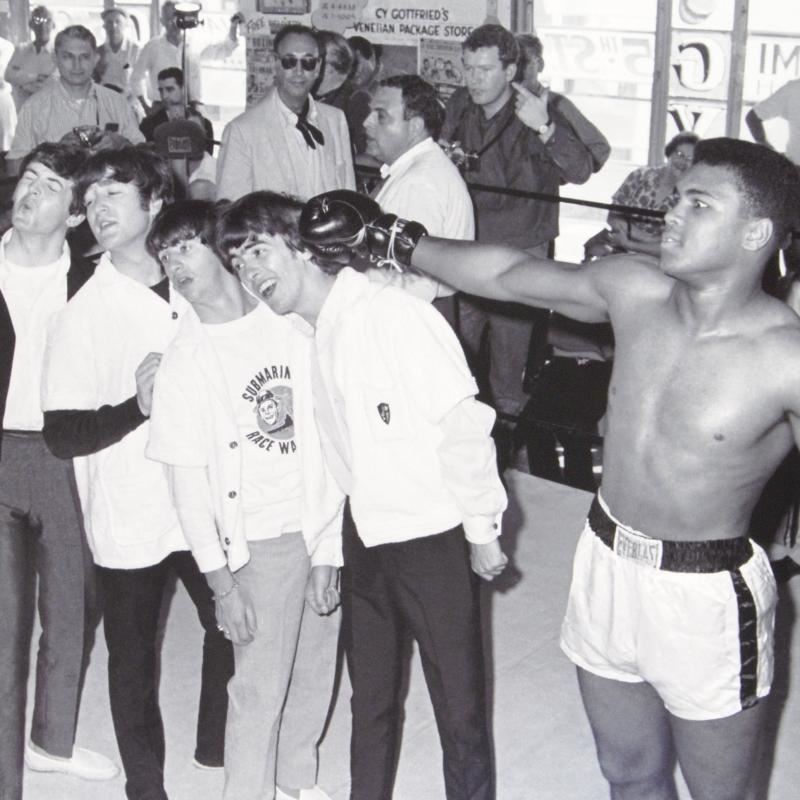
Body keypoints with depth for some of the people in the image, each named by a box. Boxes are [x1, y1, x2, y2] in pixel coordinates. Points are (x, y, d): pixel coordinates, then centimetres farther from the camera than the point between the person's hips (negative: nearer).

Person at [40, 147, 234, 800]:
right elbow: (62, 435, -13)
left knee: (232, 628, 16)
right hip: (130, 519, -3)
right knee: (134, 657, 11)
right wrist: (138, 406, -24)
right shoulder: (83, 315, -10)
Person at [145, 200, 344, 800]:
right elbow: (188, 479, -6)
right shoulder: (183, 362, -6)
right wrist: (221, 581, -9)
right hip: (260, 541, -3)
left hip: (325, 529, 3)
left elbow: (327, 440, -1)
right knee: (261, 685, 2)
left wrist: (331, 548, -5)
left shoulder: (292, 326, -1)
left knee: (315, 673, 15)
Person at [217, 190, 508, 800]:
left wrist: (482, 528, -13)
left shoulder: (393, 314, -19)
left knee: (460, 709, 6)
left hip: (434, 540, -7)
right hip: (363, 541, 7)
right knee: (371, 702, 21)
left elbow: (463, 424, -18)